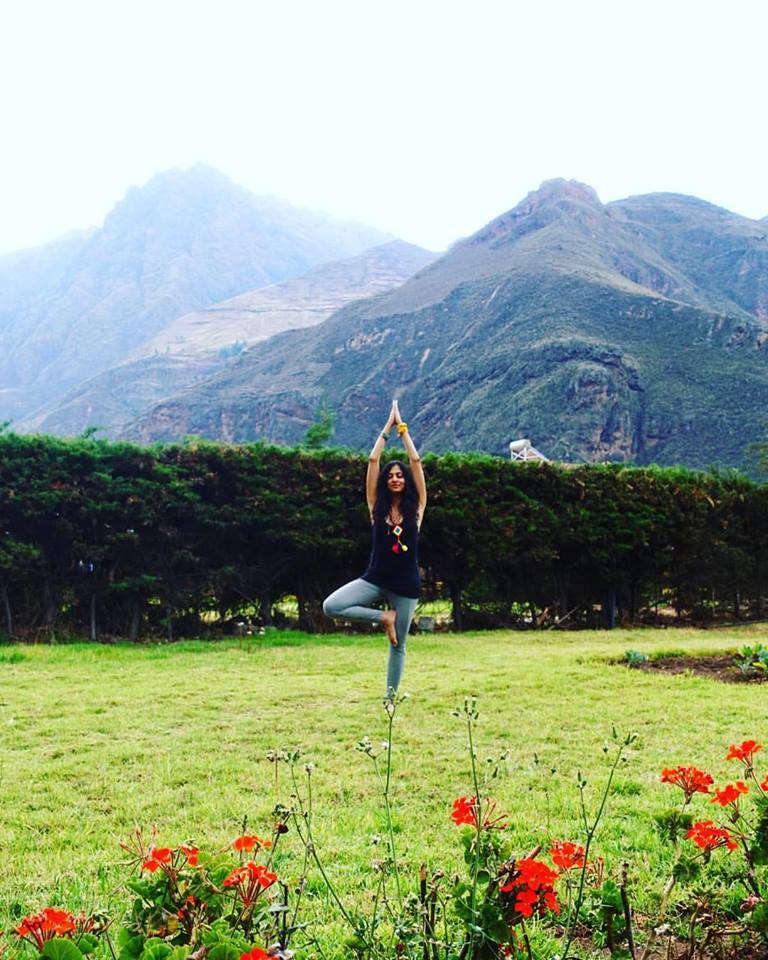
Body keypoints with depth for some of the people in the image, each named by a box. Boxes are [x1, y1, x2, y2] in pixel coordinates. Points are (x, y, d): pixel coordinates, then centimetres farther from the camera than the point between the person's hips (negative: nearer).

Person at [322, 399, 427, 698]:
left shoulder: (415, 507, 1)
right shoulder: (377, 506, 3)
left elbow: (415, 461, -3)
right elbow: (373, 460, 0)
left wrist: (402, 427, 3)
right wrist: (387, 426, 4)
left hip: (406, 583, -1)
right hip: (375, 579, 1)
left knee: (398, 645, 6)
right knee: (331, 606, -20)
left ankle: (390, 698, 21)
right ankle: (383, 617, -3)